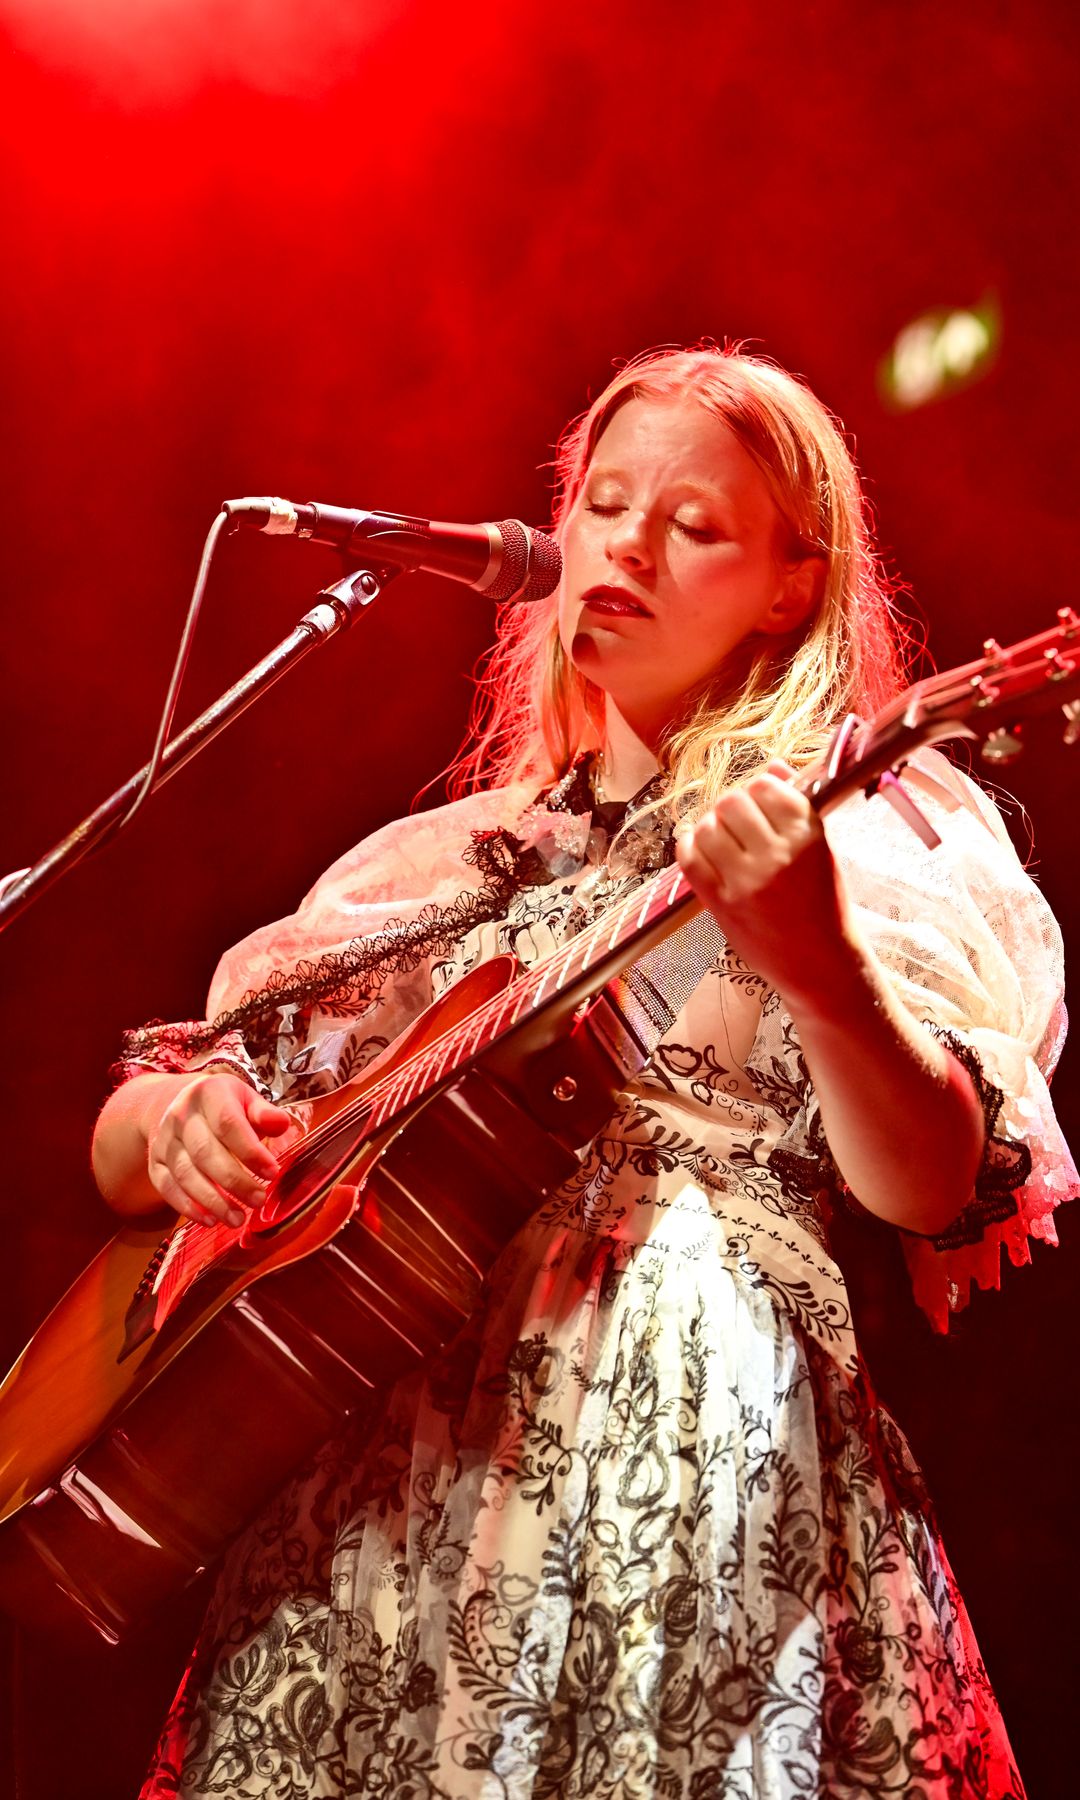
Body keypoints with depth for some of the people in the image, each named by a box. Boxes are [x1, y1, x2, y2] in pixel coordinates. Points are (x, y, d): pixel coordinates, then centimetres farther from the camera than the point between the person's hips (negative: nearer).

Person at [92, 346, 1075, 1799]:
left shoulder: (876, 830, 6)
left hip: (690, 1453, -4)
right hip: (357, 1485, 4)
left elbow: (934, 1193, -10)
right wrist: (169, 1127, -4)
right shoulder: (440, 861, 18)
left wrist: (817, 961, -28)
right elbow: (125, 1139, 19)